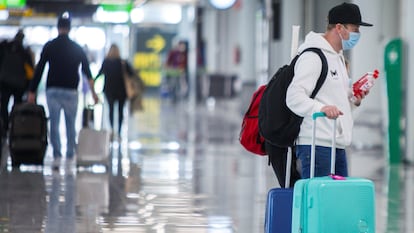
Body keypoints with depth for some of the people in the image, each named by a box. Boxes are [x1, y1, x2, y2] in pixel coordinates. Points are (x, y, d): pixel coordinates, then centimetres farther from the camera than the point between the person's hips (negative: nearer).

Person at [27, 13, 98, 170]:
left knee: (54, 124, 0)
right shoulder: (77, 48, 3)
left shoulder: (49, 46, -1)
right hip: (71, 91, 1)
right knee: (71, 125, 12)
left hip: (52, 90, -1)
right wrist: (93, 91, 14)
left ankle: (57, 156, -13)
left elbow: (39, 70, -2)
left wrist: (32, 91, 0)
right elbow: (87, 70, 7)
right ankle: (70, 156, 16)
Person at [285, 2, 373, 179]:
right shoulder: (312, 57, -10)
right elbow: (294, 96, -21)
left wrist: (354, 100, 10)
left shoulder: (338, 57, 22)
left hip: (338, 145, 10)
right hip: (316, 144, -10)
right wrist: (320, 108, -36)